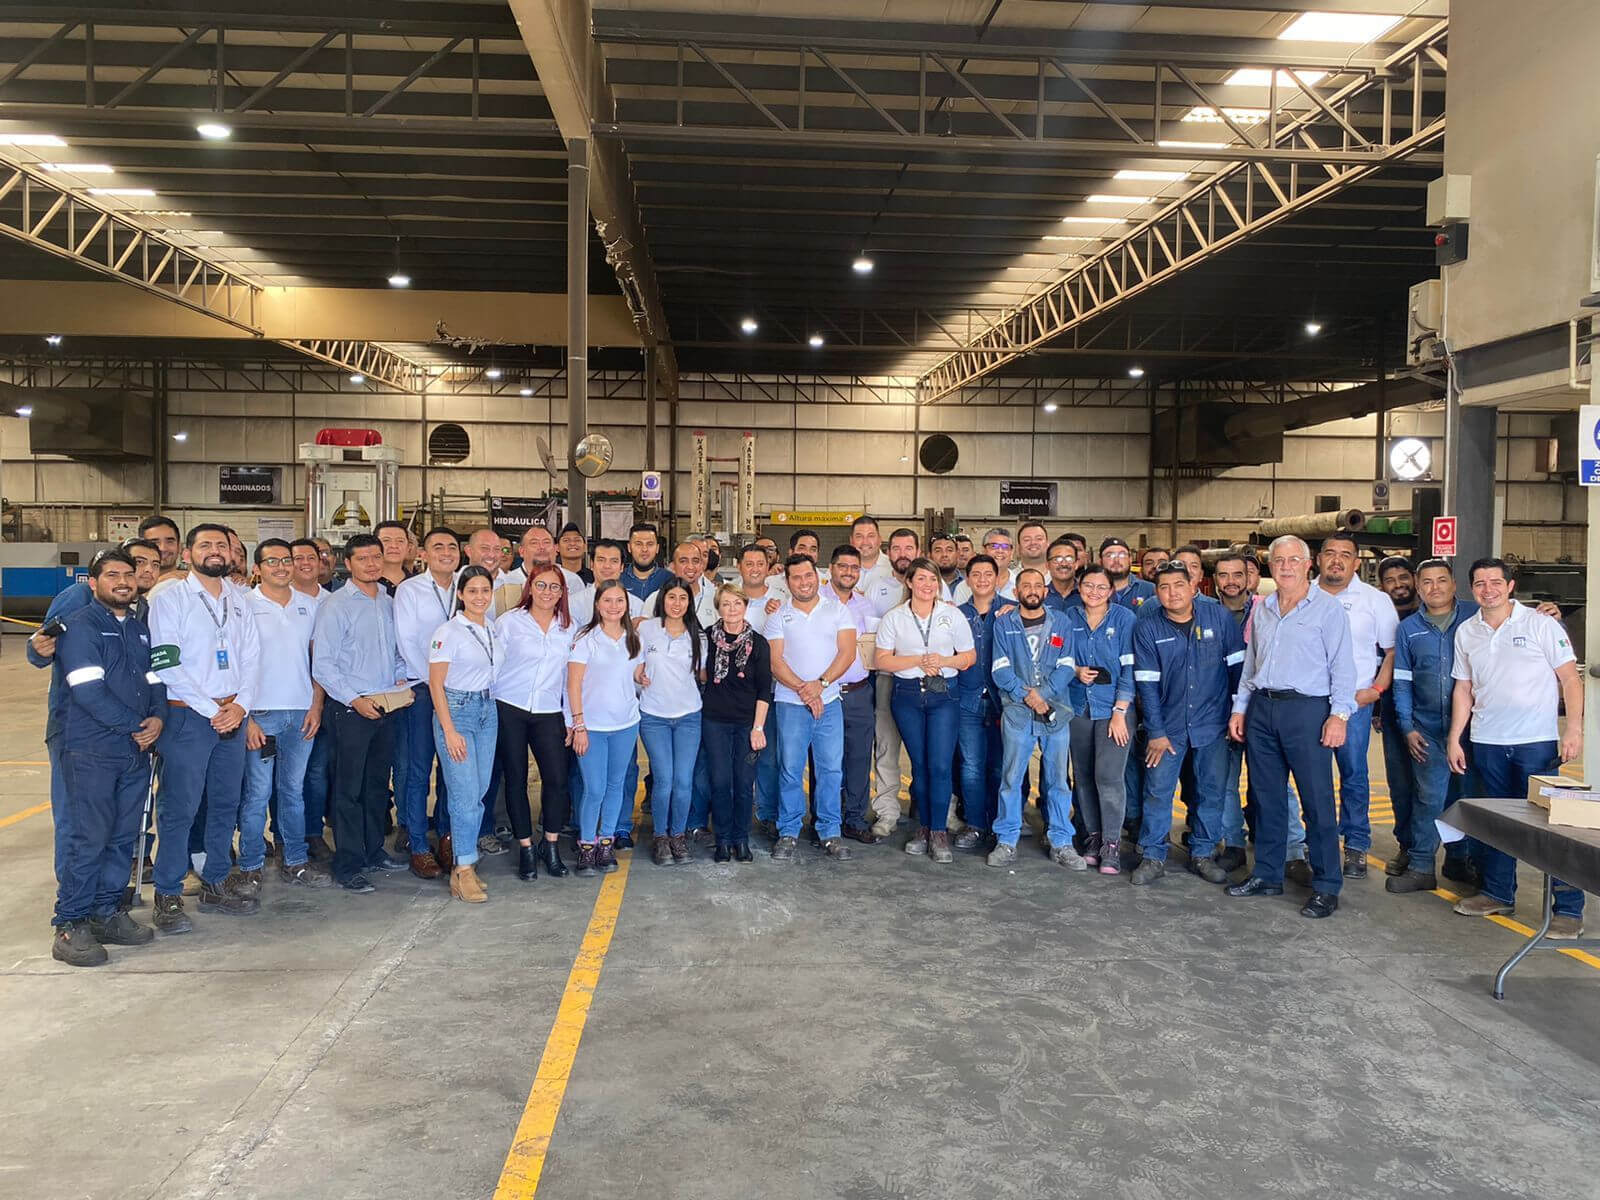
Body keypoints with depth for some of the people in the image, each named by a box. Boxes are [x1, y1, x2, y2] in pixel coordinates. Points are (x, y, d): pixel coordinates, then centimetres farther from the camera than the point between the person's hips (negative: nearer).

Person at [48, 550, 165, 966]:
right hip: (92, 752, -7)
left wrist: (158, 717, -5)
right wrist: (135, 725, -12)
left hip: (137, 751, 7)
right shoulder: (80, 626, -6)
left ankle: (107, 913, 20)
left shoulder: (140, 628, 17)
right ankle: (70, 925, 4)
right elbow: (88, 690, -15)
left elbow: (155, 680, 15)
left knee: (123, 836, 10)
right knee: (87, 838, -5)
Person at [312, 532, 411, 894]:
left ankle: (374, 851, 27)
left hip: (387, 707, 6)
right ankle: (348, 865, 7)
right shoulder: (335, 605, -7)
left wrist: (401, 678, 3)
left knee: (378, 784, 15)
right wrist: (355, 700, -16)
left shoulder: (389, 603, 11)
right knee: (349, 788, -1)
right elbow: (322, 665, -11)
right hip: (351, 710, -6)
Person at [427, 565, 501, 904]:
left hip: (488, 710, 6)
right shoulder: (449, 632, -9)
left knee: (479, 793, 7)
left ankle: (463, 865, 17)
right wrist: (449, 730, -15)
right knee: (466, 793, -9)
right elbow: (436, 684, -10)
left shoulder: (493, 629, 9)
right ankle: (464, 870, 1)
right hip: (456, 710, -6)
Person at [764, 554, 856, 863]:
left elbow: (847, 653, -2)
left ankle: (830, 833, 11)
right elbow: (775, 661, -1)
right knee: (790, 769, 0)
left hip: (829, 701, 1)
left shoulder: (837, 610, 8)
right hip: (790, 702, 0)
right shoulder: (778, 617, 7)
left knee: (831, 768, 1)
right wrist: (802, 689, -14)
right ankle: (788, 834, 10)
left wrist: (820, 684, -14)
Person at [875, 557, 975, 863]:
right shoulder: (893, 617, 5)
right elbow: (881, 660, -1)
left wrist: (943, 660, -11)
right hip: (907, 696, 1)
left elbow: (969, 656, 7)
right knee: (919, 764, 7)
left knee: (941, 765, -8)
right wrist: (918, 661, -11)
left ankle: (939, 832, 1)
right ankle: (923, 827, 20)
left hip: (943, 694, -1)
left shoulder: (953, 615, 5)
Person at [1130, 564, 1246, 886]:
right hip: (1168, 726, -1)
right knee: (1158, 790, 0)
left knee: (1211, 791, 8)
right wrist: (1156, 731, -8)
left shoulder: (1220, 617, -3)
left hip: (1213, 724, 1)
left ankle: (1203, 853, 23)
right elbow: (1146, 683, -5)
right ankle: (1152, 857, 11)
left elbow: (1238, 665, 2)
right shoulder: (1147, 627, -5)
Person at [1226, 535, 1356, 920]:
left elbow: (1342, 666, -6)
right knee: (1267, 797, 11)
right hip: (1261, 709, 6)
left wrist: (1339, 714, -14)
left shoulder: (1327, 607, -2)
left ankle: (1326, 888, 5)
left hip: (1306, 710, -5)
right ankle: (1267, 875, 22)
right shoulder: (1261, 610, 15)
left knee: (1317, 801, -3)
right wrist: (1240, 708, 14)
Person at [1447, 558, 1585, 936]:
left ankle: (1569, 908, 4)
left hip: (1538, 742, -4)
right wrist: (1454, 738, 8)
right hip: (1487, 743, 4)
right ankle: (1499, 894, 26)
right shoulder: (1466, 632, 8)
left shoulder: (1540, 624, -3)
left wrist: (1573, 729, -13)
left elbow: (1570, 679, -4)